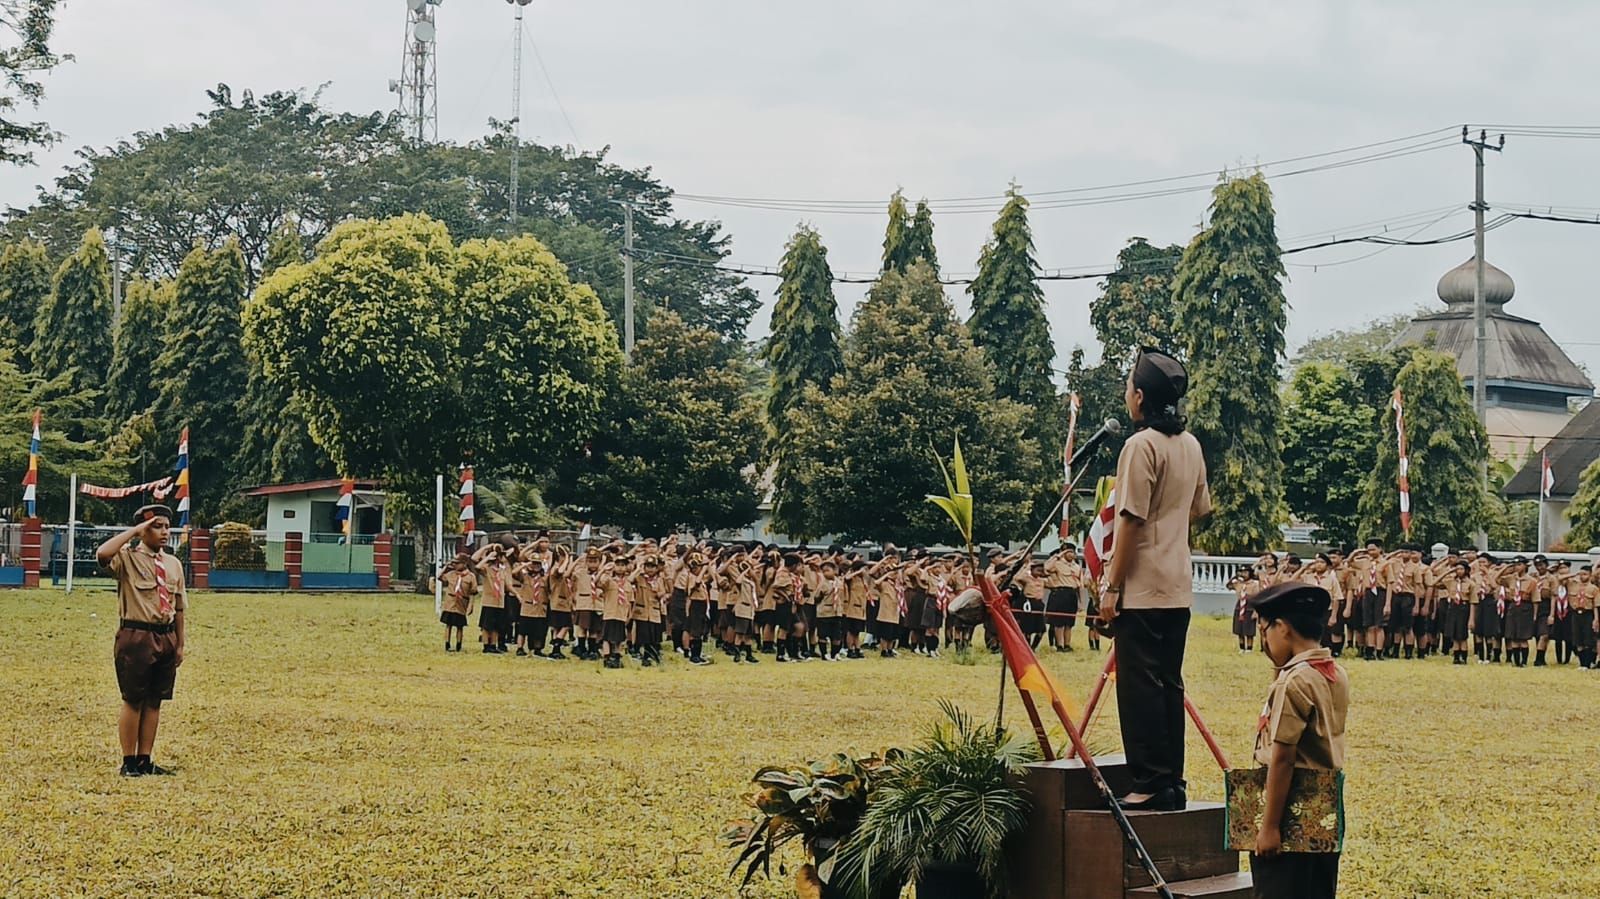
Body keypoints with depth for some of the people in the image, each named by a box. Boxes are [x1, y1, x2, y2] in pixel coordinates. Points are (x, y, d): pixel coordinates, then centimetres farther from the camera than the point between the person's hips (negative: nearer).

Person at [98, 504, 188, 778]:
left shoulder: (173, 563, 12)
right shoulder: (128, 558, -5)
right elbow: (103, 553, -29)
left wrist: (180, 644, 11)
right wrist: (135, 530, -21)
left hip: (166, 637, 6)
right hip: (136, 637, -6)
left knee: (154, 701, 9)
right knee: (133, 701, 0)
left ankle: (144, 760, 17)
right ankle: (129, 762, 7)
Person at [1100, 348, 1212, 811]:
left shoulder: (1141, 445, -13)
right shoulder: (1190, 445, 11)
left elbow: (1132, 520, -15)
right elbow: (1199, 509, 20)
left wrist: (1112, 586, -12)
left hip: (1142, 587, -8)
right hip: (1179, 587, 8)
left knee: (1139, 686, -5)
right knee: (1169, 684, 11)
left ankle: (1150, 785, -6)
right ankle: (1172, 783, 13)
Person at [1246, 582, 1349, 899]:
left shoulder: (1293, 681, -18)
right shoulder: (1337, 675, 7)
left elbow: (1282, 759, -20)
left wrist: (1269, 826, -18)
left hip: (1292, 813, -9)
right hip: (1327, 810, 9)